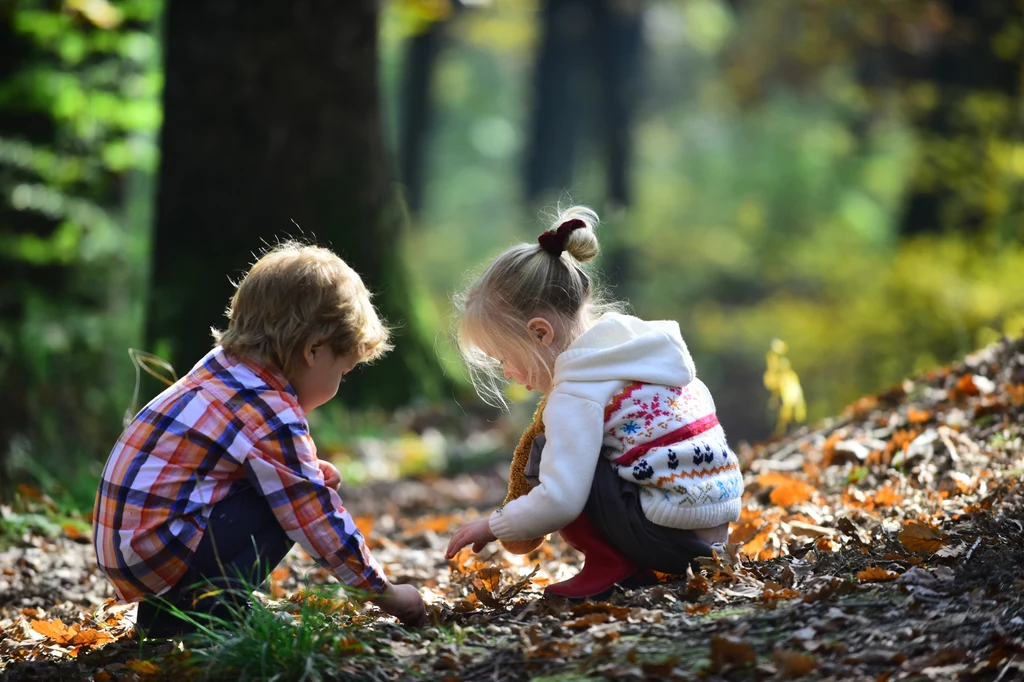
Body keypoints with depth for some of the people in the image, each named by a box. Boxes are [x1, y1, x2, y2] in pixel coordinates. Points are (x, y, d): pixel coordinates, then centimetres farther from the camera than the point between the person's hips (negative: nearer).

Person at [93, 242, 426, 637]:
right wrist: (385, 594, 0)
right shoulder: (273, 419, -16)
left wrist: (312, 471, 11)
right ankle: (217, 610, -11)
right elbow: (320, 523, -11)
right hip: (156, 552, -9)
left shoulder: (220, 365, 10)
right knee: (285, 503, -10)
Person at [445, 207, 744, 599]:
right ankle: (632, 564, 13)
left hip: (668, 534, -9)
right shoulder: (640, 348, 12)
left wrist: (492, 526, -2)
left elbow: (559, 502, -20)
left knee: (545, 456, -3)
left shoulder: (576, 393, -14)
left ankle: (612, 566, -3)